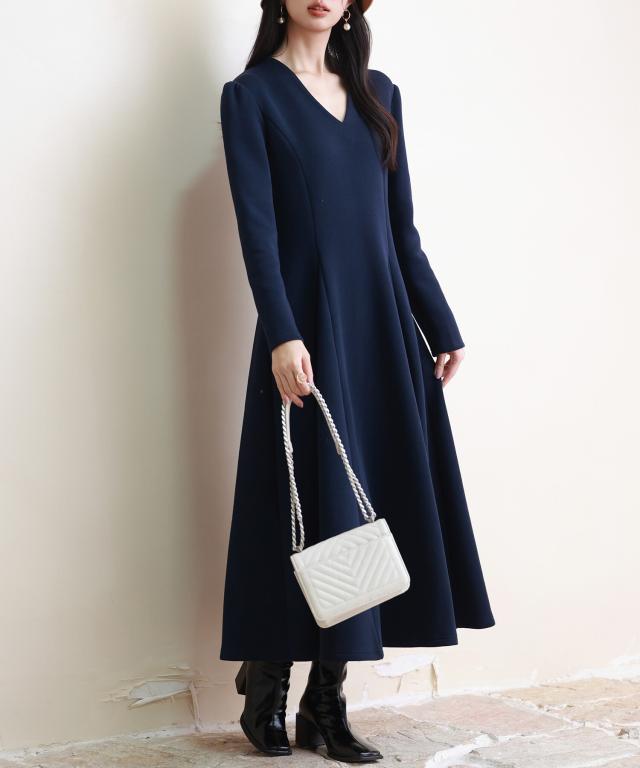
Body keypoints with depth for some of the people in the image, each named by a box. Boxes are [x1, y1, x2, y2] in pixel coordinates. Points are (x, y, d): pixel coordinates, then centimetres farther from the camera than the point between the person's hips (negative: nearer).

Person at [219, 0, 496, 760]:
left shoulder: (378, 92, 16)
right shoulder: (251, 95, 1)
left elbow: (401, 226, 15)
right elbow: (257, 226, -10)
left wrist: (442, 326, 12)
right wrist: (282, 335, -21)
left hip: (384, 326, 6)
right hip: (309, 326, -5)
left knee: (383, 499, 3)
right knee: (311, 505, -4)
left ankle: (326, 701, 12)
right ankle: (267, 693, 13)